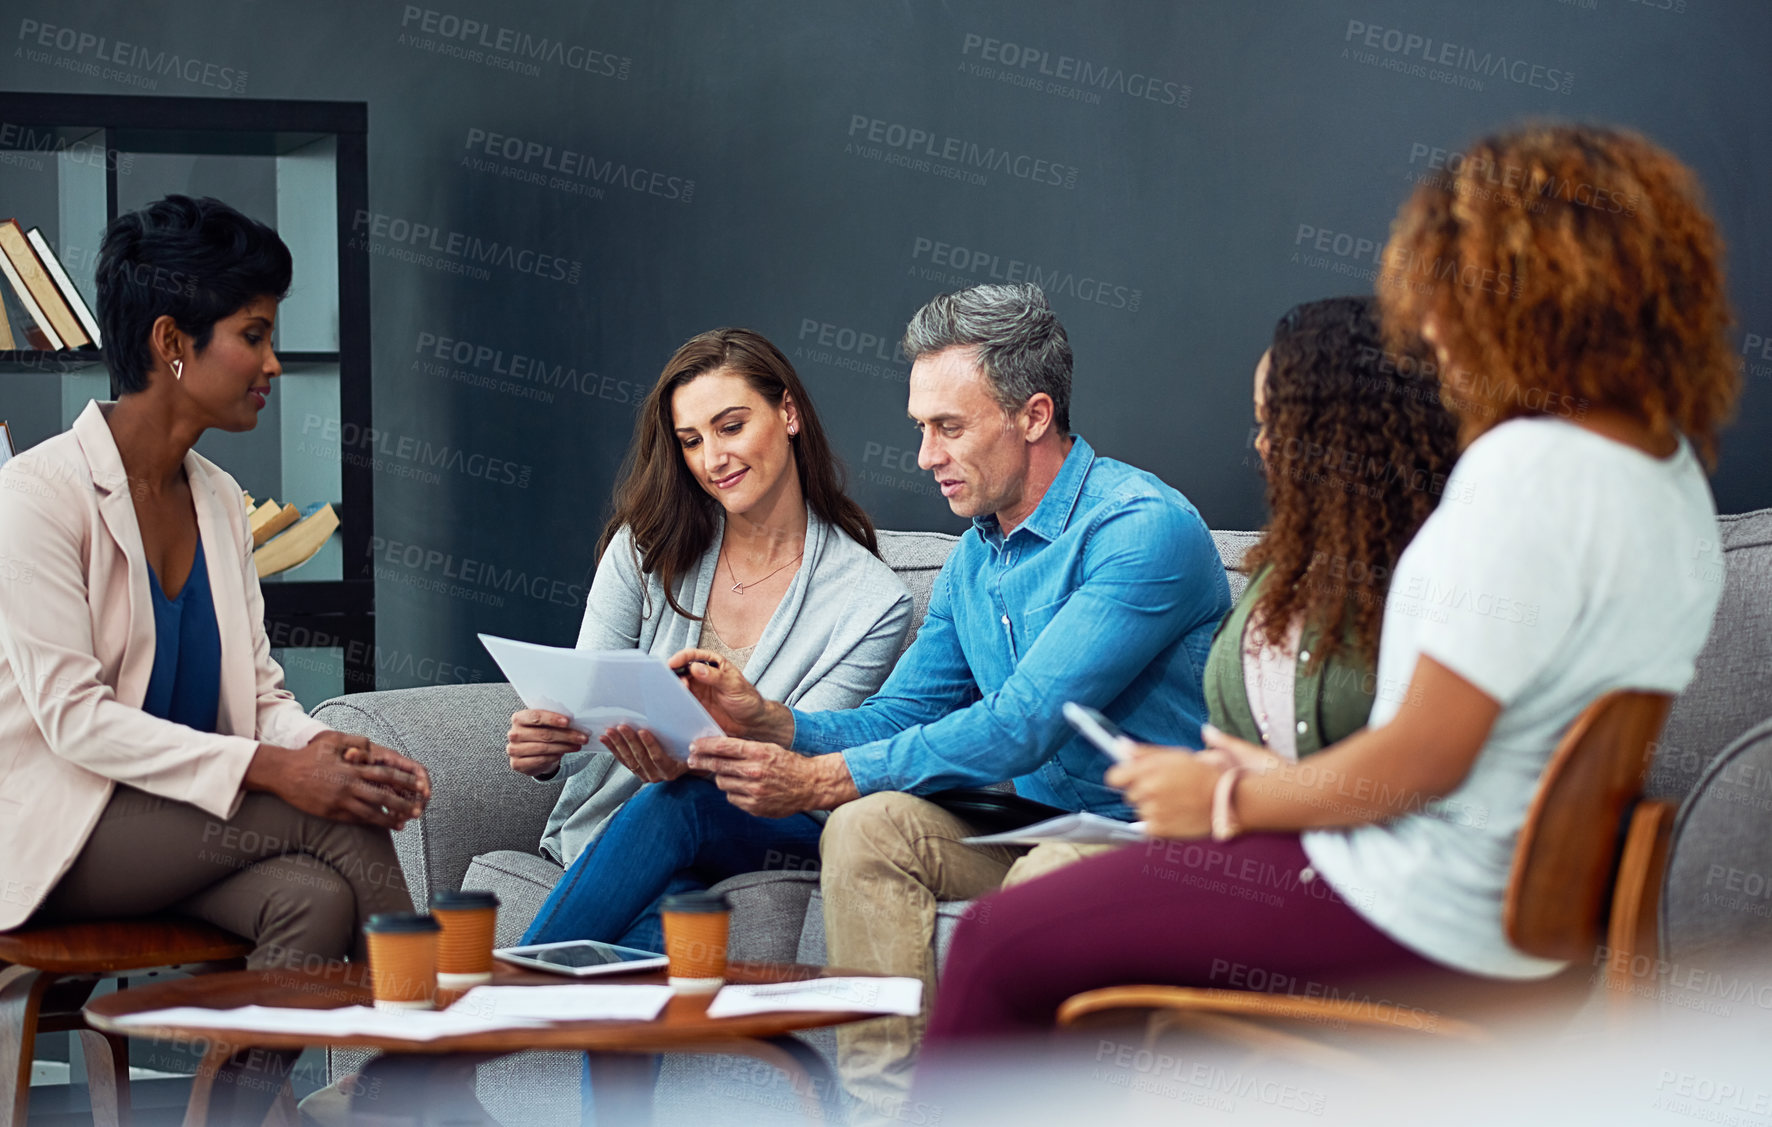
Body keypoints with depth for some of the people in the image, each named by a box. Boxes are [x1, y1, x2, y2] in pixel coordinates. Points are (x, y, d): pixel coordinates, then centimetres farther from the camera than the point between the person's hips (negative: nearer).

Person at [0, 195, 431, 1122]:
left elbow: (259, 692, 10)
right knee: (336, 828, -25)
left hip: (186, 820, 7)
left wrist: (326, 749, -15)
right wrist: (269, 770, -28)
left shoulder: (217, 499, 11)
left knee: (315, 897, -26)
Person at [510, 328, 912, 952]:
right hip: (608, 822, 1)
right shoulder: (645, 549, 2)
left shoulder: (872, 602, -6)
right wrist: (542, 748, -26)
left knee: (676, 806, -36)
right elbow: (581, 711, 0)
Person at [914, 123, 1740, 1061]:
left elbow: (1425, 758, -23)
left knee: (997, 949, -2)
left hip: (1421, 921, -10)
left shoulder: (1527, 469, -23)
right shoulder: (1673, 468, 6)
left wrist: (1231, 798, -7)